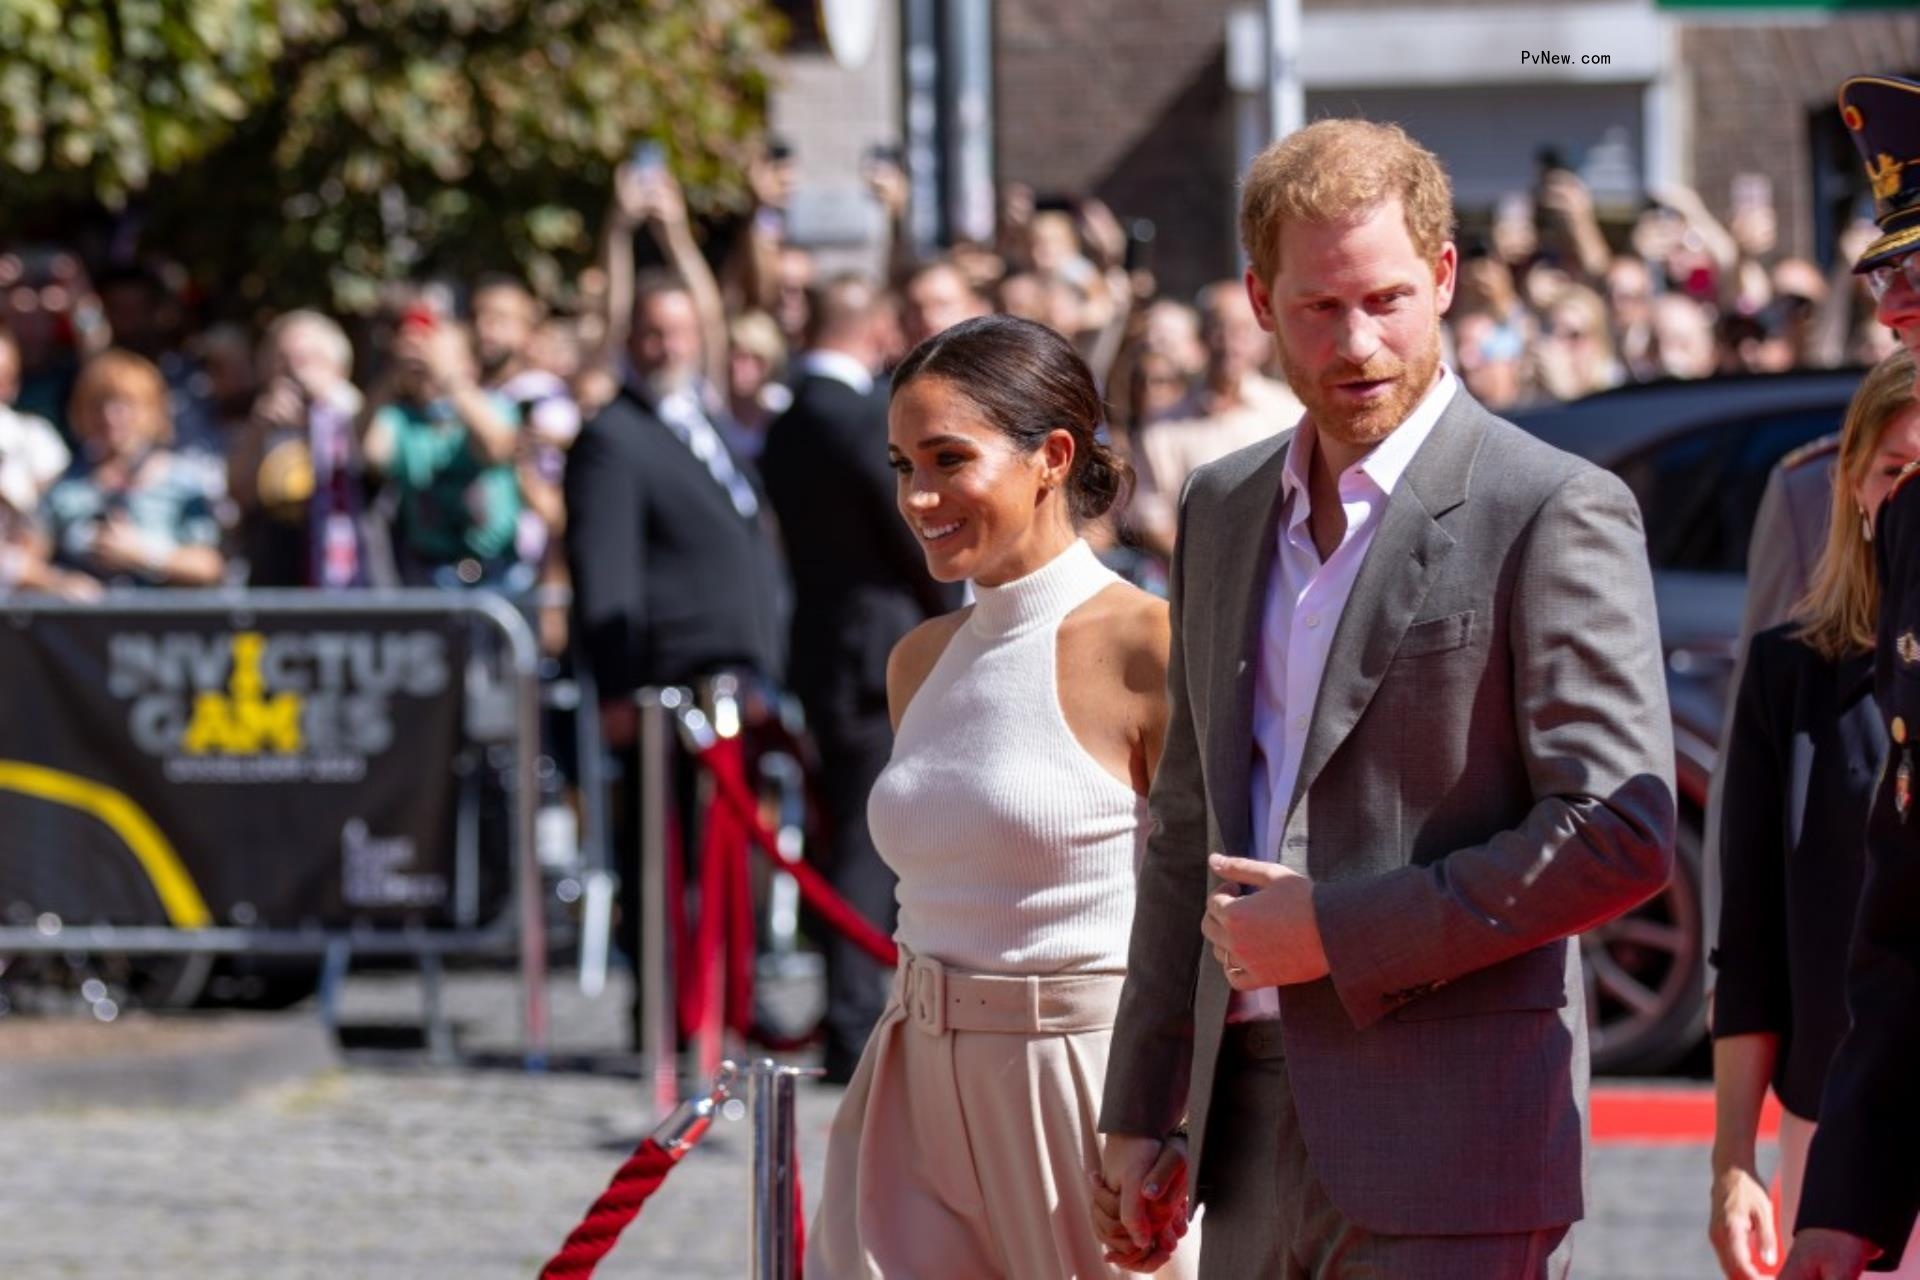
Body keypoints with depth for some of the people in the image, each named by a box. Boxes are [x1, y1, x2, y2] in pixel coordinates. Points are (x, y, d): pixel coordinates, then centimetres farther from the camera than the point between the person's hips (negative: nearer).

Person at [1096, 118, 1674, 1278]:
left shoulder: (1553, 514, -7)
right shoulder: (1226, 511, 16)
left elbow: (1621, 832, -14)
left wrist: (1339, 930, -13)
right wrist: (1143, 1107, 17)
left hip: (1452, 1147, -7)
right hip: (1258, 1135, 7)